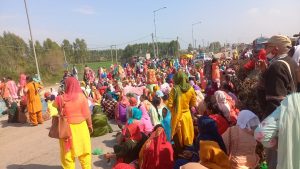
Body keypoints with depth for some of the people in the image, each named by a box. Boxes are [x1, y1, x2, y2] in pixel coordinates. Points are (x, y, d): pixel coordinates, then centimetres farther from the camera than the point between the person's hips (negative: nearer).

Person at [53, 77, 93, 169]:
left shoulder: (60, 99, -13)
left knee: (68, 151, 16)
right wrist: (90, 125, 6)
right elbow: (87, 113, -6)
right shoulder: (82, 96, -11)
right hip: (81, 126, 1)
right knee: (84, 150, 17)